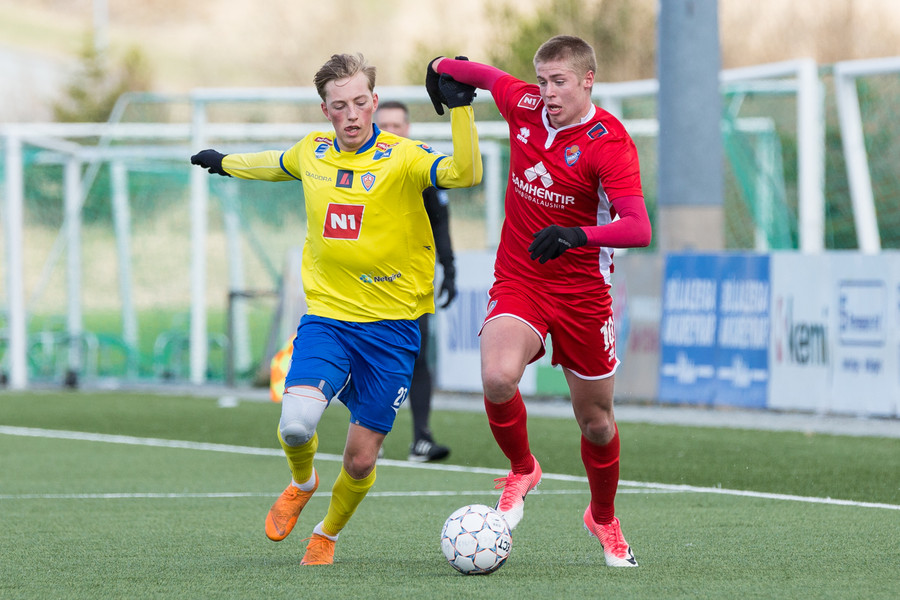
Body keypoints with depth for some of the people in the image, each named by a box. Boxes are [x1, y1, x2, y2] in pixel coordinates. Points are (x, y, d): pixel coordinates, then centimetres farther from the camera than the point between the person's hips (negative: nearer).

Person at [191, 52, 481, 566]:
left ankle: (328, 534, 33)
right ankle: (302, 483, 14)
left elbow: (465, 174, -28)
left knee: (360, 460, 1)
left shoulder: (402, 157, -10)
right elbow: (276, 164, 30)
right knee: (296, 424, -22)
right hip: (326, 316, 2)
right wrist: (227, 163, 46)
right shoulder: (312, 153, 4)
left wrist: (462, 105, -38)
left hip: (391, 325, -2)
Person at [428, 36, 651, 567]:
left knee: (596, 421, 9)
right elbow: (488, 75, 21)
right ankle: (522, 471, 2)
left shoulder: (608, 141, -16)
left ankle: (604, 518, 37)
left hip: (582, 292, -2)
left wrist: (578, 235, -42)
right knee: (497, 377, -27)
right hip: (517, 282, 2)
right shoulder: (524, 105, -3)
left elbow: (638, 228, -27)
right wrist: (442, 67, 34)